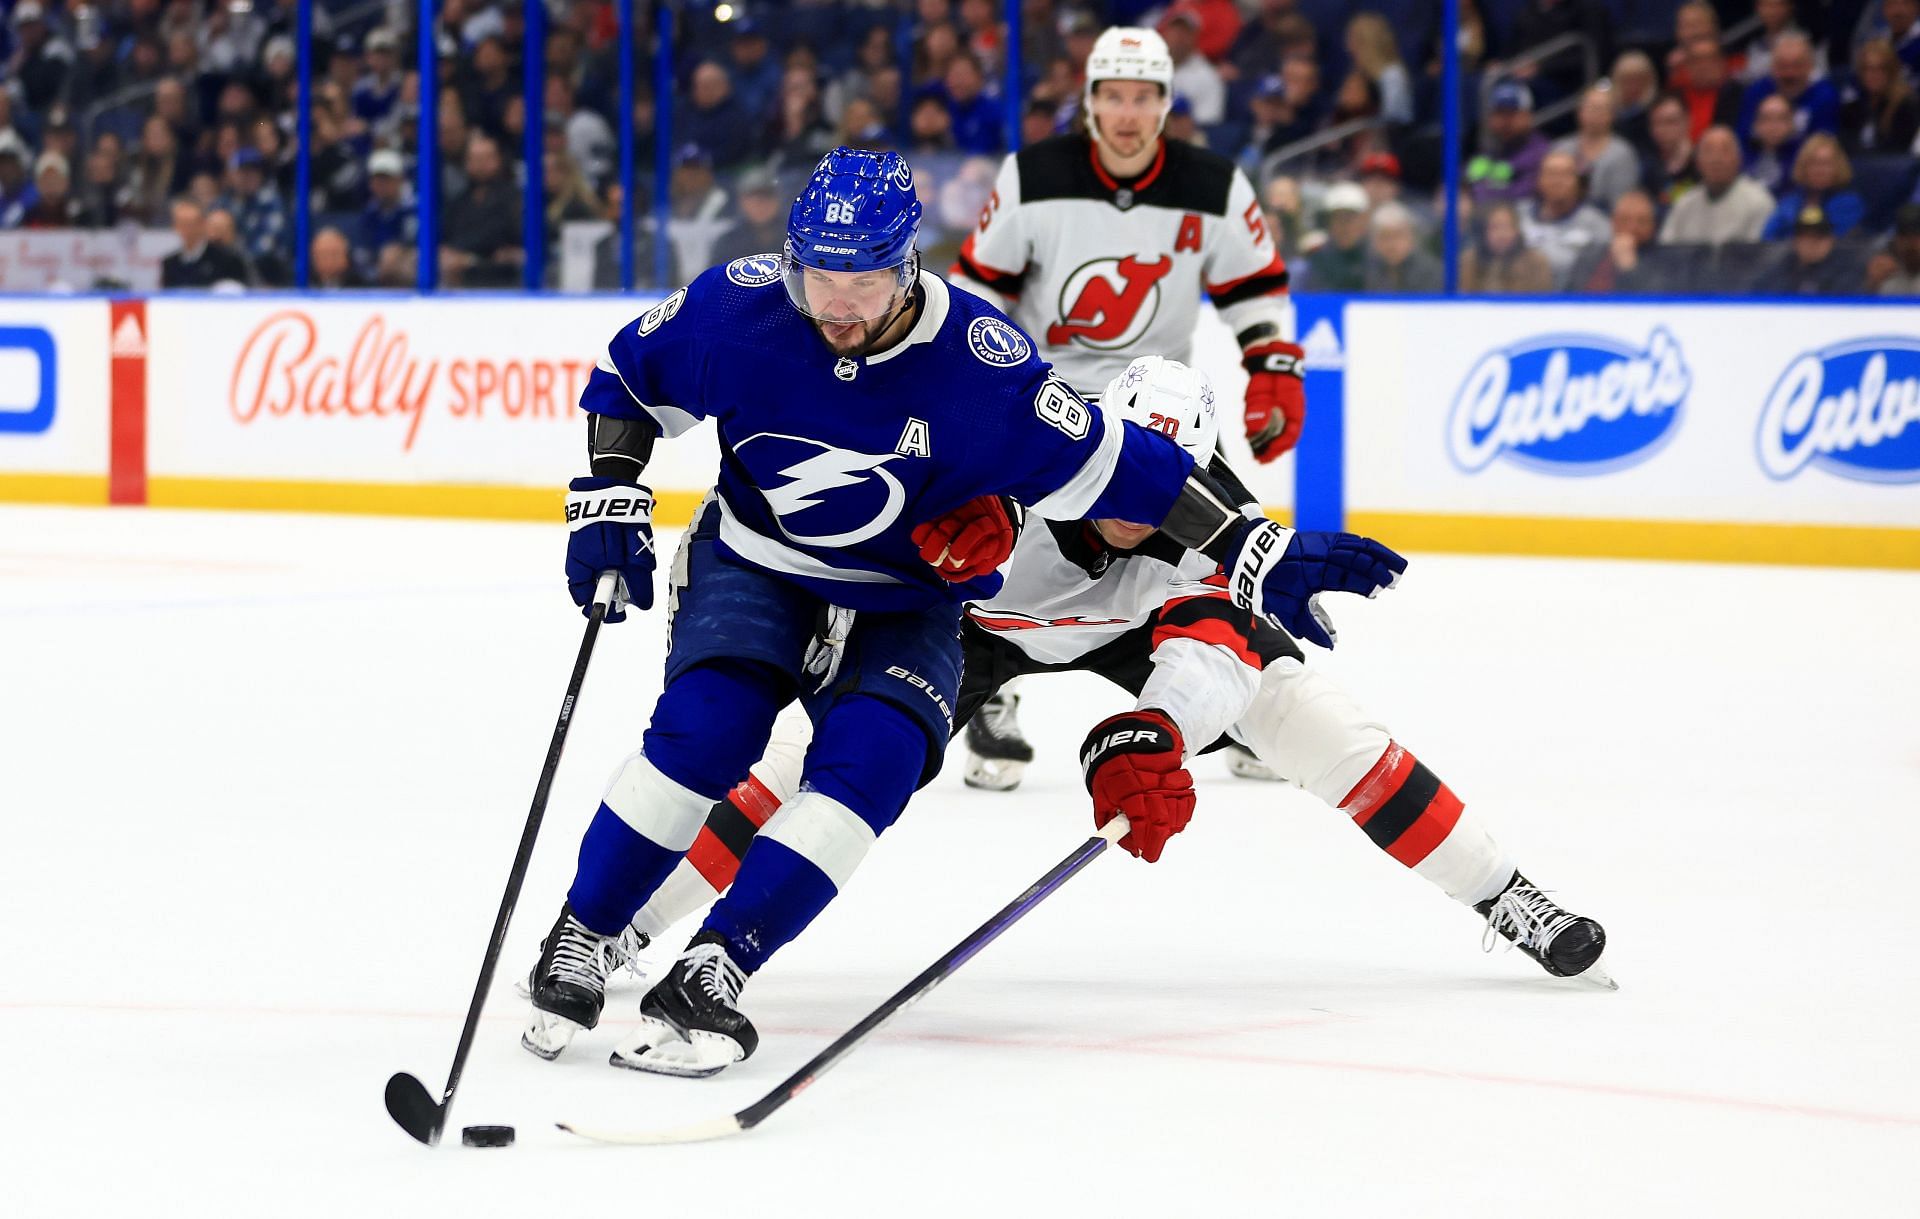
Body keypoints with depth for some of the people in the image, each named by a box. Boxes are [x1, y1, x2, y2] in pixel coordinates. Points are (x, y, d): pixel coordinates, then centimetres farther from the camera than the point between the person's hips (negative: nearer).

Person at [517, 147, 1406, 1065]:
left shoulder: (977, 362, -24)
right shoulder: (737, 308, -18)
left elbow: (1111, 467, -20)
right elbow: (626, 380, 1)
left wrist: (1262, 558, -23)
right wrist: (607, 505, -8)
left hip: (906, 601, 0)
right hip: (752, 567, 0)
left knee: (871, 761, -25)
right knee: (704, 731, -23)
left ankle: (714, 966, -22)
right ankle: (579, 940, -9)